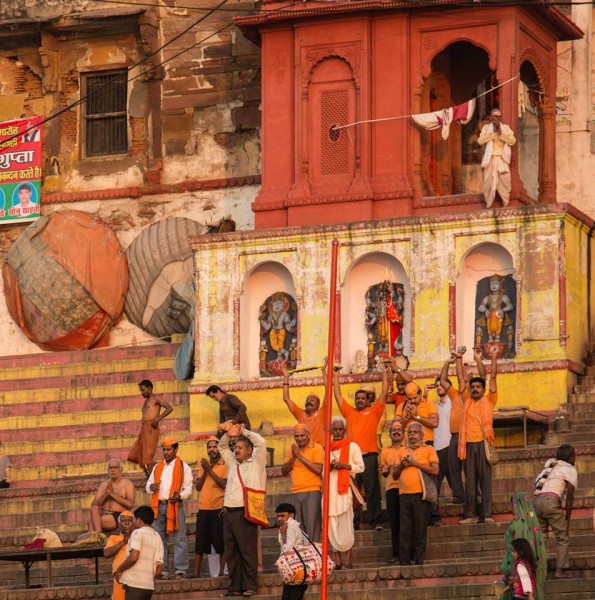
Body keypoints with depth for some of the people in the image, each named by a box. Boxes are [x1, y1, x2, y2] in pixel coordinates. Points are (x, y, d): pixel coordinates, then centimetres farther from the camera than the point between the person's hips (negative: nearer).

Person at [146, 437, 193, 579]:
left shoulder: (183, 467, 5)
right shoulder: (157, 467, 20)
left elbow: (188, 488, 1)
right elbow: (148, 485, 23)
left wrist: (179, 495, -19)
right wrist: (151, 487, -1)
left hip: (175, 505, -5)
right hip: (159, 506, 5)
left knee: (179, 539, -7)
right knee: (159, 539, 4)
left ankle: (180, 570, -7)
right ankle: (163, 570, 9)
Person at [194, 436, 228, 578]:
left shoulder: (225, 465, -1)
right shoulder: (204, 465, 16)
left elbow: (225, 484, -13)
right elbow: (198, 487, 10)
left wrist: (210, 470, -12)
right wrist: (205, 471, -3)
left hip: (218, 509, -5)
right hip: (203, 508, 5)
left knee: (221, 544, -3)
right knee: (200, 544, 4)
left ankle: (221, 572, 0)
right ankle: (196, 573, 6)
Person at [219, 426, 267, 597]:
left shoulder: (256, 463, 4)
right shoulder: (233, 463, 21)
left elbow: (261, 442, -7)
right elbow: (222, 446, 32)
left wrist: (244, 432, 4)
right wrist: (228, 434, 14)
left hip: (245, 513, -7)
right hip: (229, 512, 7)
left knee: (248, 551, -7)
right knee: (231, 552, 5)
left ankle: (250, 586, -7)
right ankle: (235, 586, 9)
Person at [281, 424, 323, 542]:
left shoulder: (317, 448, -1)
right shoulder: (292, 450, 16)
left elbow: (318, 470, -14)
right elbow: (284, 472, 14)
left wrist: (300, 456, -11)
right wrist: (292, 458, -3)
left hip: (312, 492, -6)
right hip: (295, 493, 6)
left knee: (312, 525, -9)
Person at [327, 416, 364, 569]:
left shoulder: (352, 446, 6)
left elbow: (361, 467, 1)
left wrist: (344, 465, -11)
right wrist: (330, 467, 0)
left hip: (345, 488, -4)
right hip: (330, 489, 4)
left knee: (346, 524, -9)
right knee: (332, 524, -1)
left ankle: (347, 559, -8)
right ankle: (337, 560, 0)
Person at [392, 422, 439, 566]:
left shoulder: (428, 449, 7)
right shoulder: (401, 451, 19)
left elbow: (435, 470, -6)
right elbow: (395, 474, 18)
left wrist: (415, 463, -7)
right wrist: (402, 465, -2)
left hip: (421, 495, -3)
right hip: (405, 495, 3)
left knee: (420, 531, -3)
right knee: (404, 531, -1)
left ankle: (419, 562, -1)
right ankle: (404, 563, 0)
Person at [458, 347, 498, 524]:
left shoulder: (488, 401, 8)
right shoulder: (467, 401, 14)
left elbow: (492, 377, 5)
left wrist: (494, 358, 2)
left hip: (483, 443, -3)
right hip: (469, 444, 3)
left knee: (485, 479, -3)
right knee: (470, 481, 3)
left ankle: (486, 513, -5)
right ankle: (471, 514, 4)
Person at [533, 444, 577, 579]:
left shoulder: (550, 468, 29)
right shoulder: (570, 470, 8)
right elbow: (570, 497, 1)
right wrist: (567, 518, 5)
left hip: (537, 501, 6)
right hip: (551, 502, -6)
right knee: (562, 538, 3)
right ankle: (559, 570, -4)